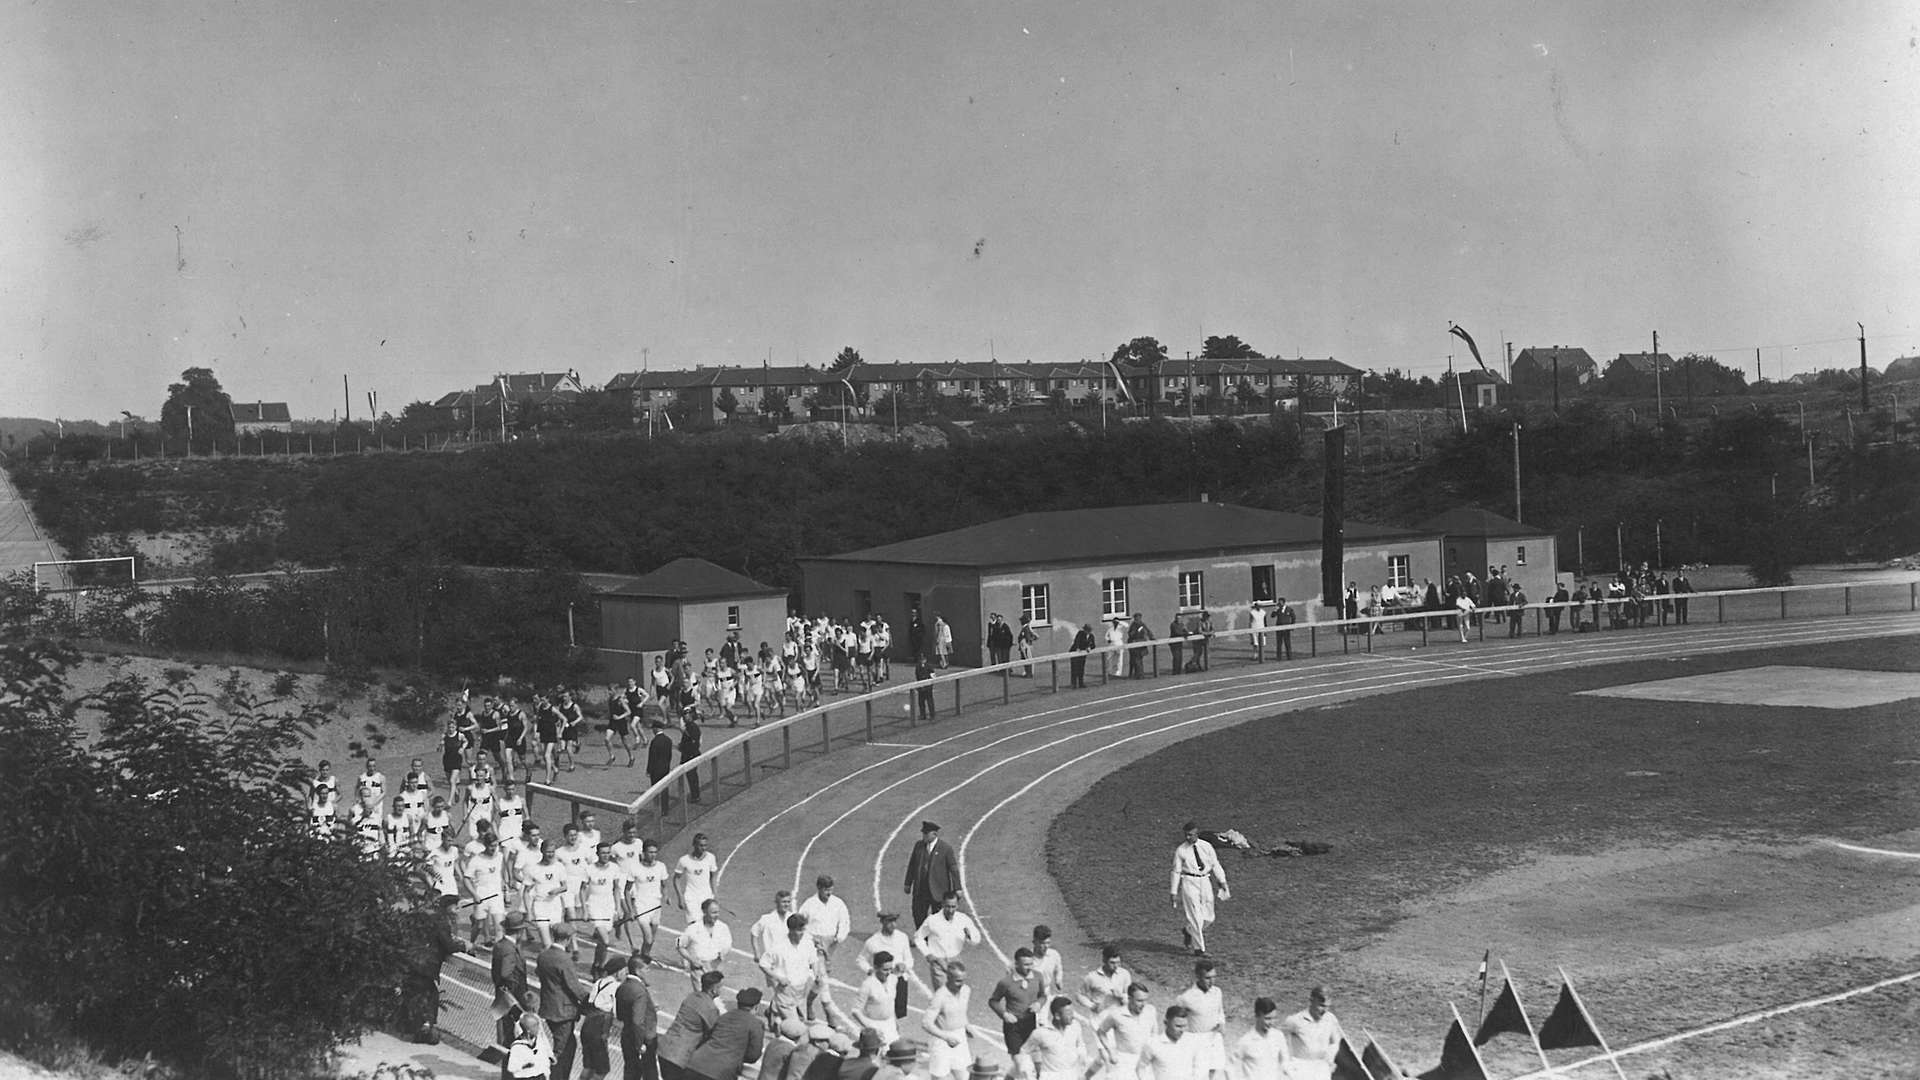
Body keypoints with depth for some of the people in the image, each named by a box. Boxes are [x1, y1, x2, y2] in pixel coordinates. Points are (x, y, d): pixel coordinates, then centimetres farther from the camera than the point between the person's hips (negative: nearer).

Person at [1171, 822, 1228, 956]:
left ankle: (1189, 932, 34)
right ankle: (1199, 948, 1)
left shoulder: (1206, 847, 3)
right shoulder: (1180, 850, -3)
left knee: (1208, 918, 7)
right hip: (1189, 882, -3)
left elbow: (1215, 865, 8)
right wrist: (1174, 893, -1)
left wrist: (1223, 882, 0)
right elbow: (1176, 871, 0)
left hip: (1205, 881, 4)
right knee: (1195, 916, -7)